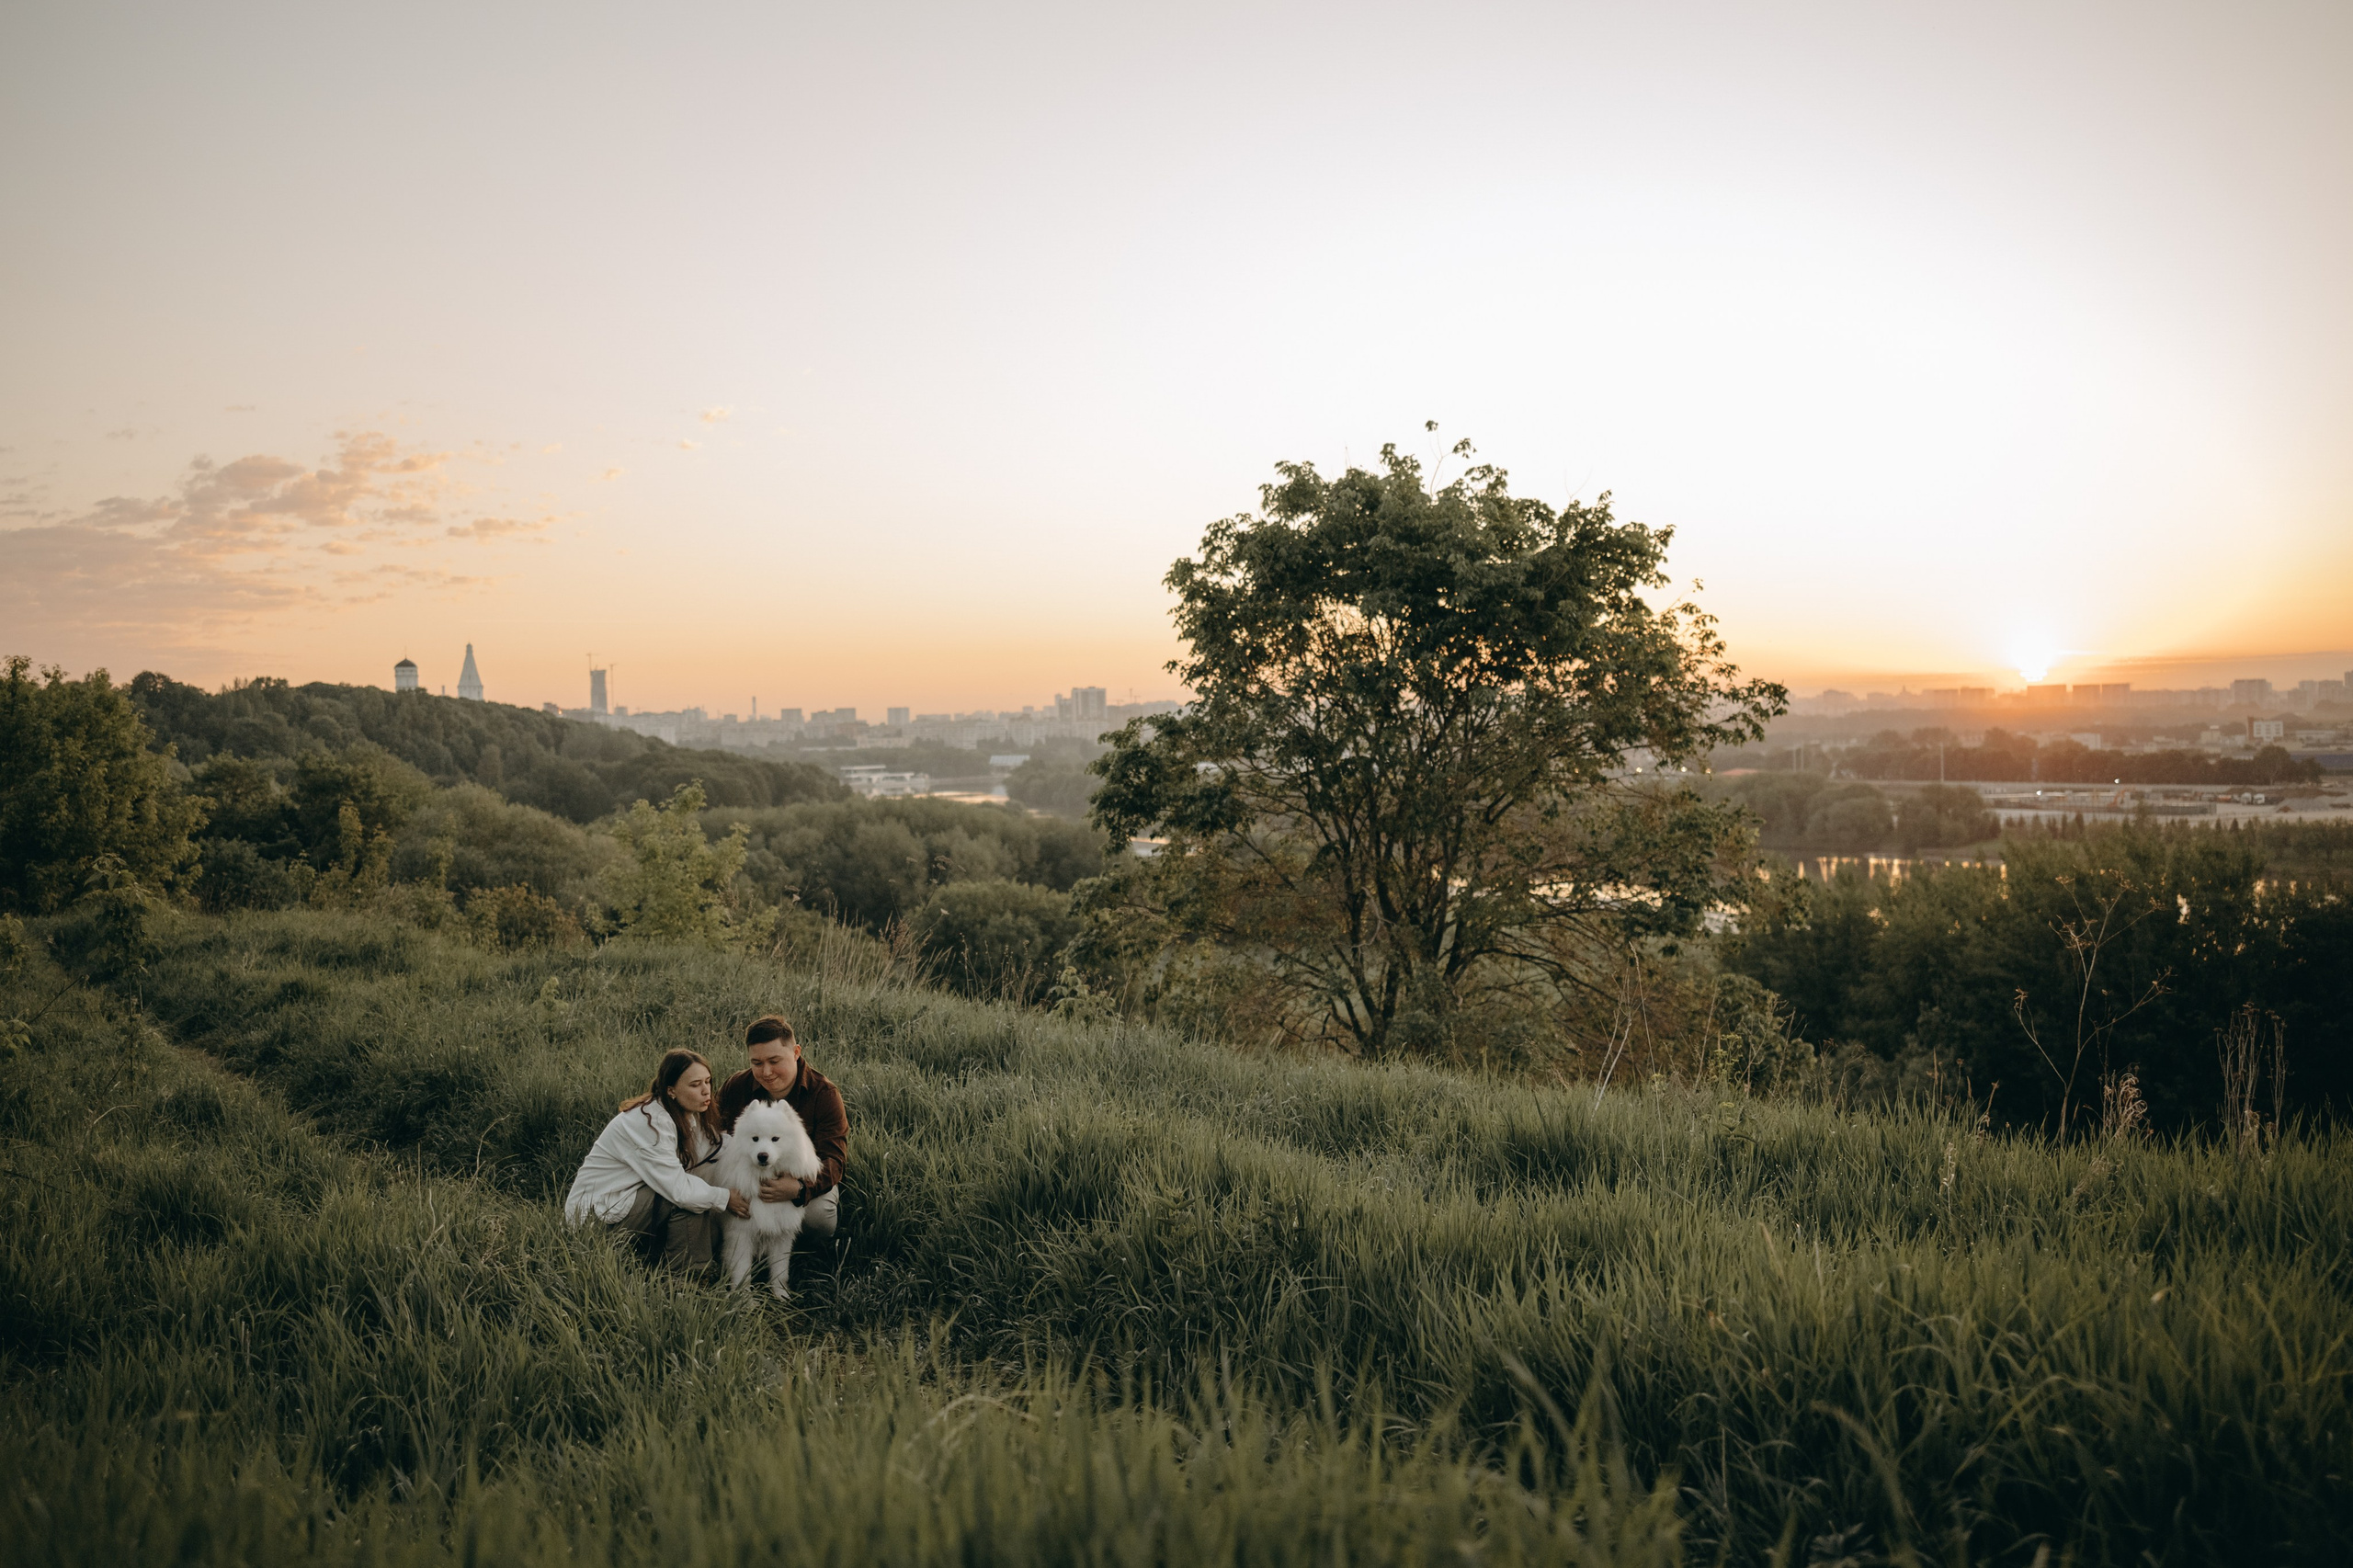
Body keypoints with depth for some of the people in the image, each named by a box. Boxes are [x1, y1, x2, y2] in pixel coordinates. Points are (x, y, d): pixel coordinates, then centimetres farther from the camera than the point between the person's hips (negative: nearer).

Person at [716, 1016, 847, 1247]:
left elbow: (834, 1158, -23)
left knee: (817, 1217, -36)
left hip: (806, 1180, -3)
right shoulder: (736, 1087, -5)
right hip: (751, 1178, 3)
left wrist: (800, 1188, -44)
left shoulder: (825, 1093, -16)